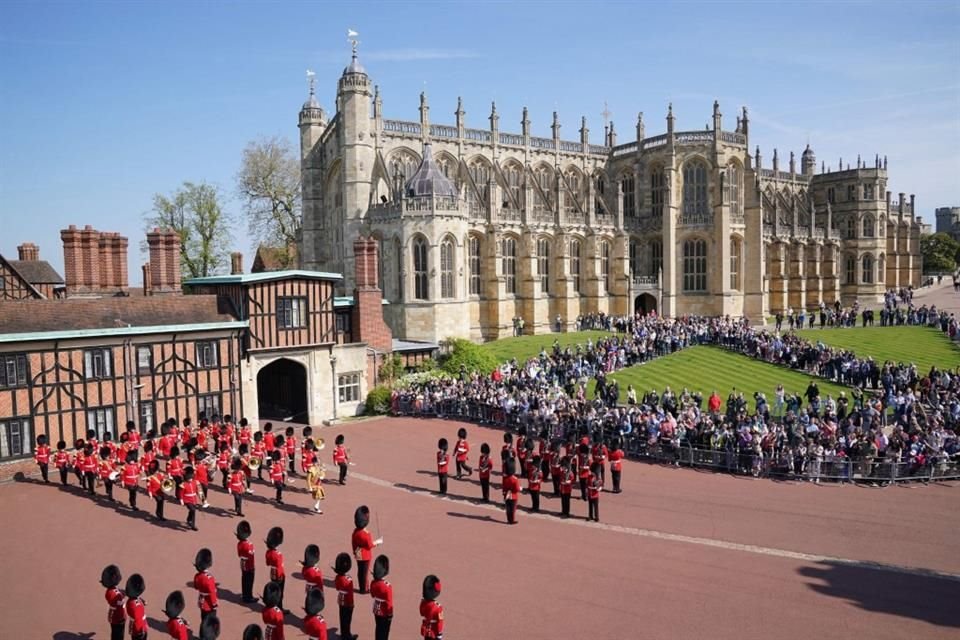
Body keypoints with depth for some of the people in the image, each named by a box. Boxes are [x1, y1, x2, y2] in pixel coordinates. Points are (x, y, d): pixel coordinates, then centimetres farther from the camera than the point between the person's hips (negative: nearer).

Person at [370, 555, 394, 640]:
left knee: (378, 628, 22)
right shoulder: (388, 586, -31)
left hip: (376, 611, 6)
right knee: (384, 631, 11)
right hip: (385, 613, -6)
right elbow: (389, 603, -21)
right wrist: (390, 614, -9)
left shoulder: (373, 583, -11)